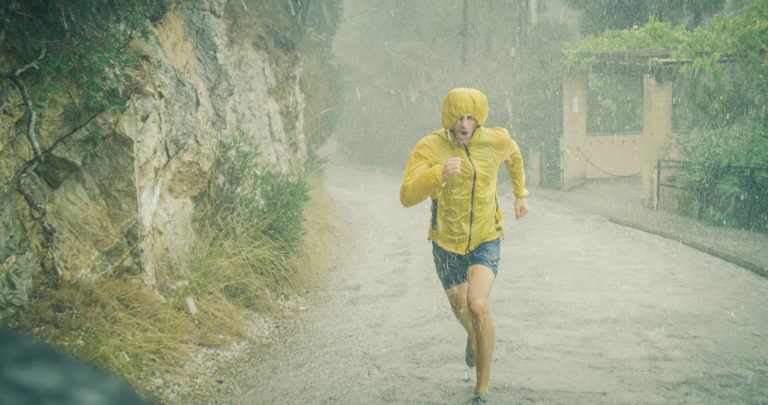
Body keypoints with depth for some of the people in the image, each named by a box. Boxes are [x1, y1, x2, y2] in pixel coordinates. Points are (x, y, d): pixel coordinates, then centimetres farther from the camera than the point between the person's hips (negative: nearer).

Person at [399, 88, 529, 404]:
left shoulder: (495, 140, -12)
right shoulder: (428, 148, -20)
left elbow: (513, 154, 15)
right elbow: (407, 197, -30)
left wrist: (520, 194, 20)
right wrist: (439, 174, -45)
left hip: (486, 239, -1)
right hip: (447, 243, 1)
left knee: (477, 306, -23)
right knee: (460, 308, 21)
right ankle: (474, 336, 61)